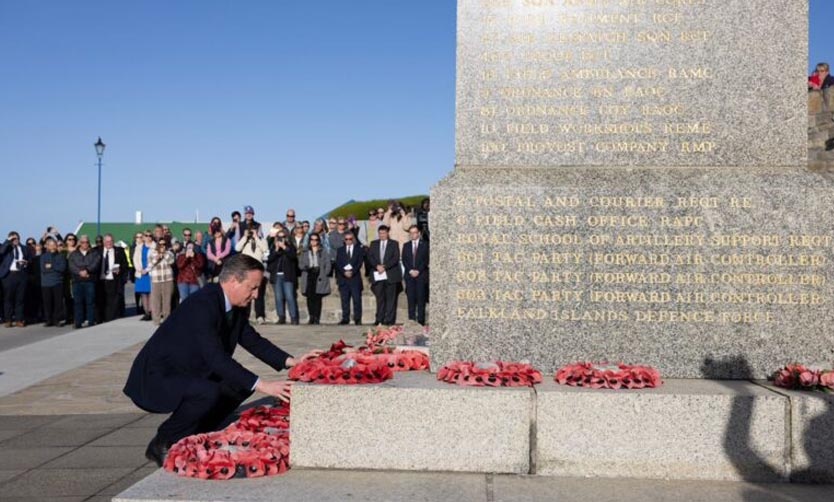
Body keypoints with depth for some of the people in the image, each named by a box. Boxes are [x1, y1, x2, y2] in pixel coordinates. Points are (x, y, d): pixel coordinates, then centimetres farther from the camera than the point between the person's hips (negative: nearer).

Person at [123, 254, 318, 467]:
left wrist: (291, 361, -6)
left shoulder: (236, 306, -1)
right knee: (209, 393, -32)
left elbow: (253, 340, 8)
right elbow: (217, 358, -35)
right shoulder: (202, 305, -28)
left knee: (242, 384, 3)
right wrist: (262, 385, -38)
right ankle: (161, 445, -9)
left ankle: (192, 438, 10)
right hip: (156, 378, -9)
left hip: (186, 373, 9)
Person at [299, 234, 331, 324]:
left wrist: (325, 275, -6)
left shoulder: (323, 251, 11)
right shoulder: (305, 252, 19)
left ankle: (317, 318, -6)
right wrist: (305, 267, -9)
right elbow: (300, 264, 13)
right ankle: (311, 318, 6)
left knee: (317, 298, -8)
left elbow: (328, 264, 5)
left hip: (319, 277, -2)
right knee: (309, 298, -2)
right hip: (309, 276, 2)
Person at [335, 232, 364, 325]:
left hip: (355, 277, -2)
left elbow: (360, 262, -1)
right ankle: (345, 318, 6)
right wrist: (344, 272, -11)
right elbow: (338, 263, 5)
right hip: (343, 277, 2)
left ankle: (357, 318, -2)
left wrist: (352, 272, -14)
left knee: (357, 299, -5)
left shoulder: (359, 249, 9)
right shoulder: (340, 250, 14)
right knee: (344, 299, 2)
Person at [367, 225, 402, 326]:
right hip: (378, 275, 2)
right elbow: (370, 257, 6)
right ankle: (379, 319, 6)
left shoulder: (394, 244, 8)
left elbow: (396, 258, -3)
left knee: (391, 298, -3)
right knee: (380, 298, 2)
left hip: (391, 275, -2)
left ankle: (389, 320, -1)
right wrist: (377, 266, -11)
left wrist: (384, 266, -12)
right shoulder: (374, 244, 16)